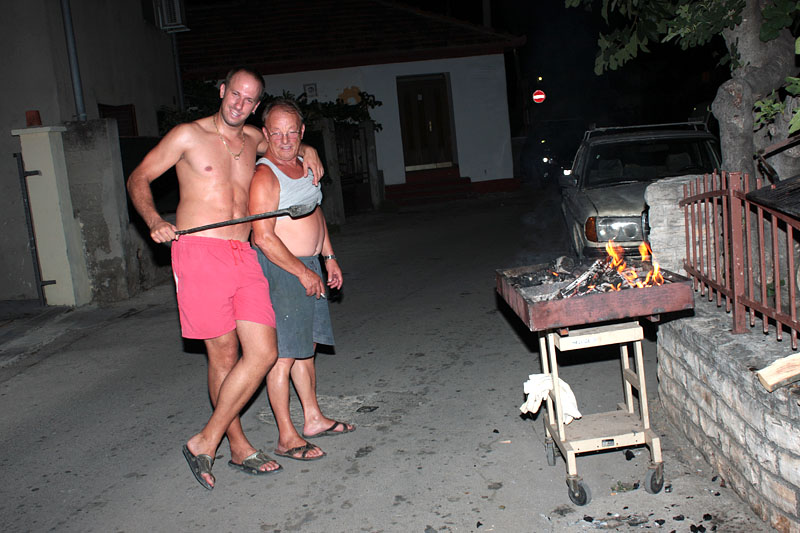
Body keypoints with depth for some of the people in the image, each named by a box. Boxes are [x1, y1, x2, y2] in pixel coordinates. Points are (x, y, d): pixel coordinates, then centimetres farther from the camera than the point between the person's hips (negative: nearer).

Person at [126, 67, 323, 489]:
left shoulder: (253, 139, 17)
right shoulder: (188, 135, 3)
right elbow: (139, 179, 7)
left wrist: (306, 150, 17)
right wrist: (154, 221, -11)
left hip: (243, 256, 5)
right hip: (199, 252, -5)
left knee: (263, 352, -5)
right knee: (224, 354, -1)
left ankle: (205, 443, 8)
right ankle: (239, 447, 17)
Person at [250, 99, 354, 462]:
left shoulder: (303, 166, 12)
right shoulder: (264, 176, -16)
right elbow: (264, 238, -21)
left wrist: (329, 258, 20)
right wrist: (303, 273, -18)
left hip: (307, 266, 9)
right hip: (279, 270, -9)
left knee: (305, 347, 16)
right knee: (283, 354, -5)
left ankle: (313, 418, 28)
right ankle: (287, 438, 3)